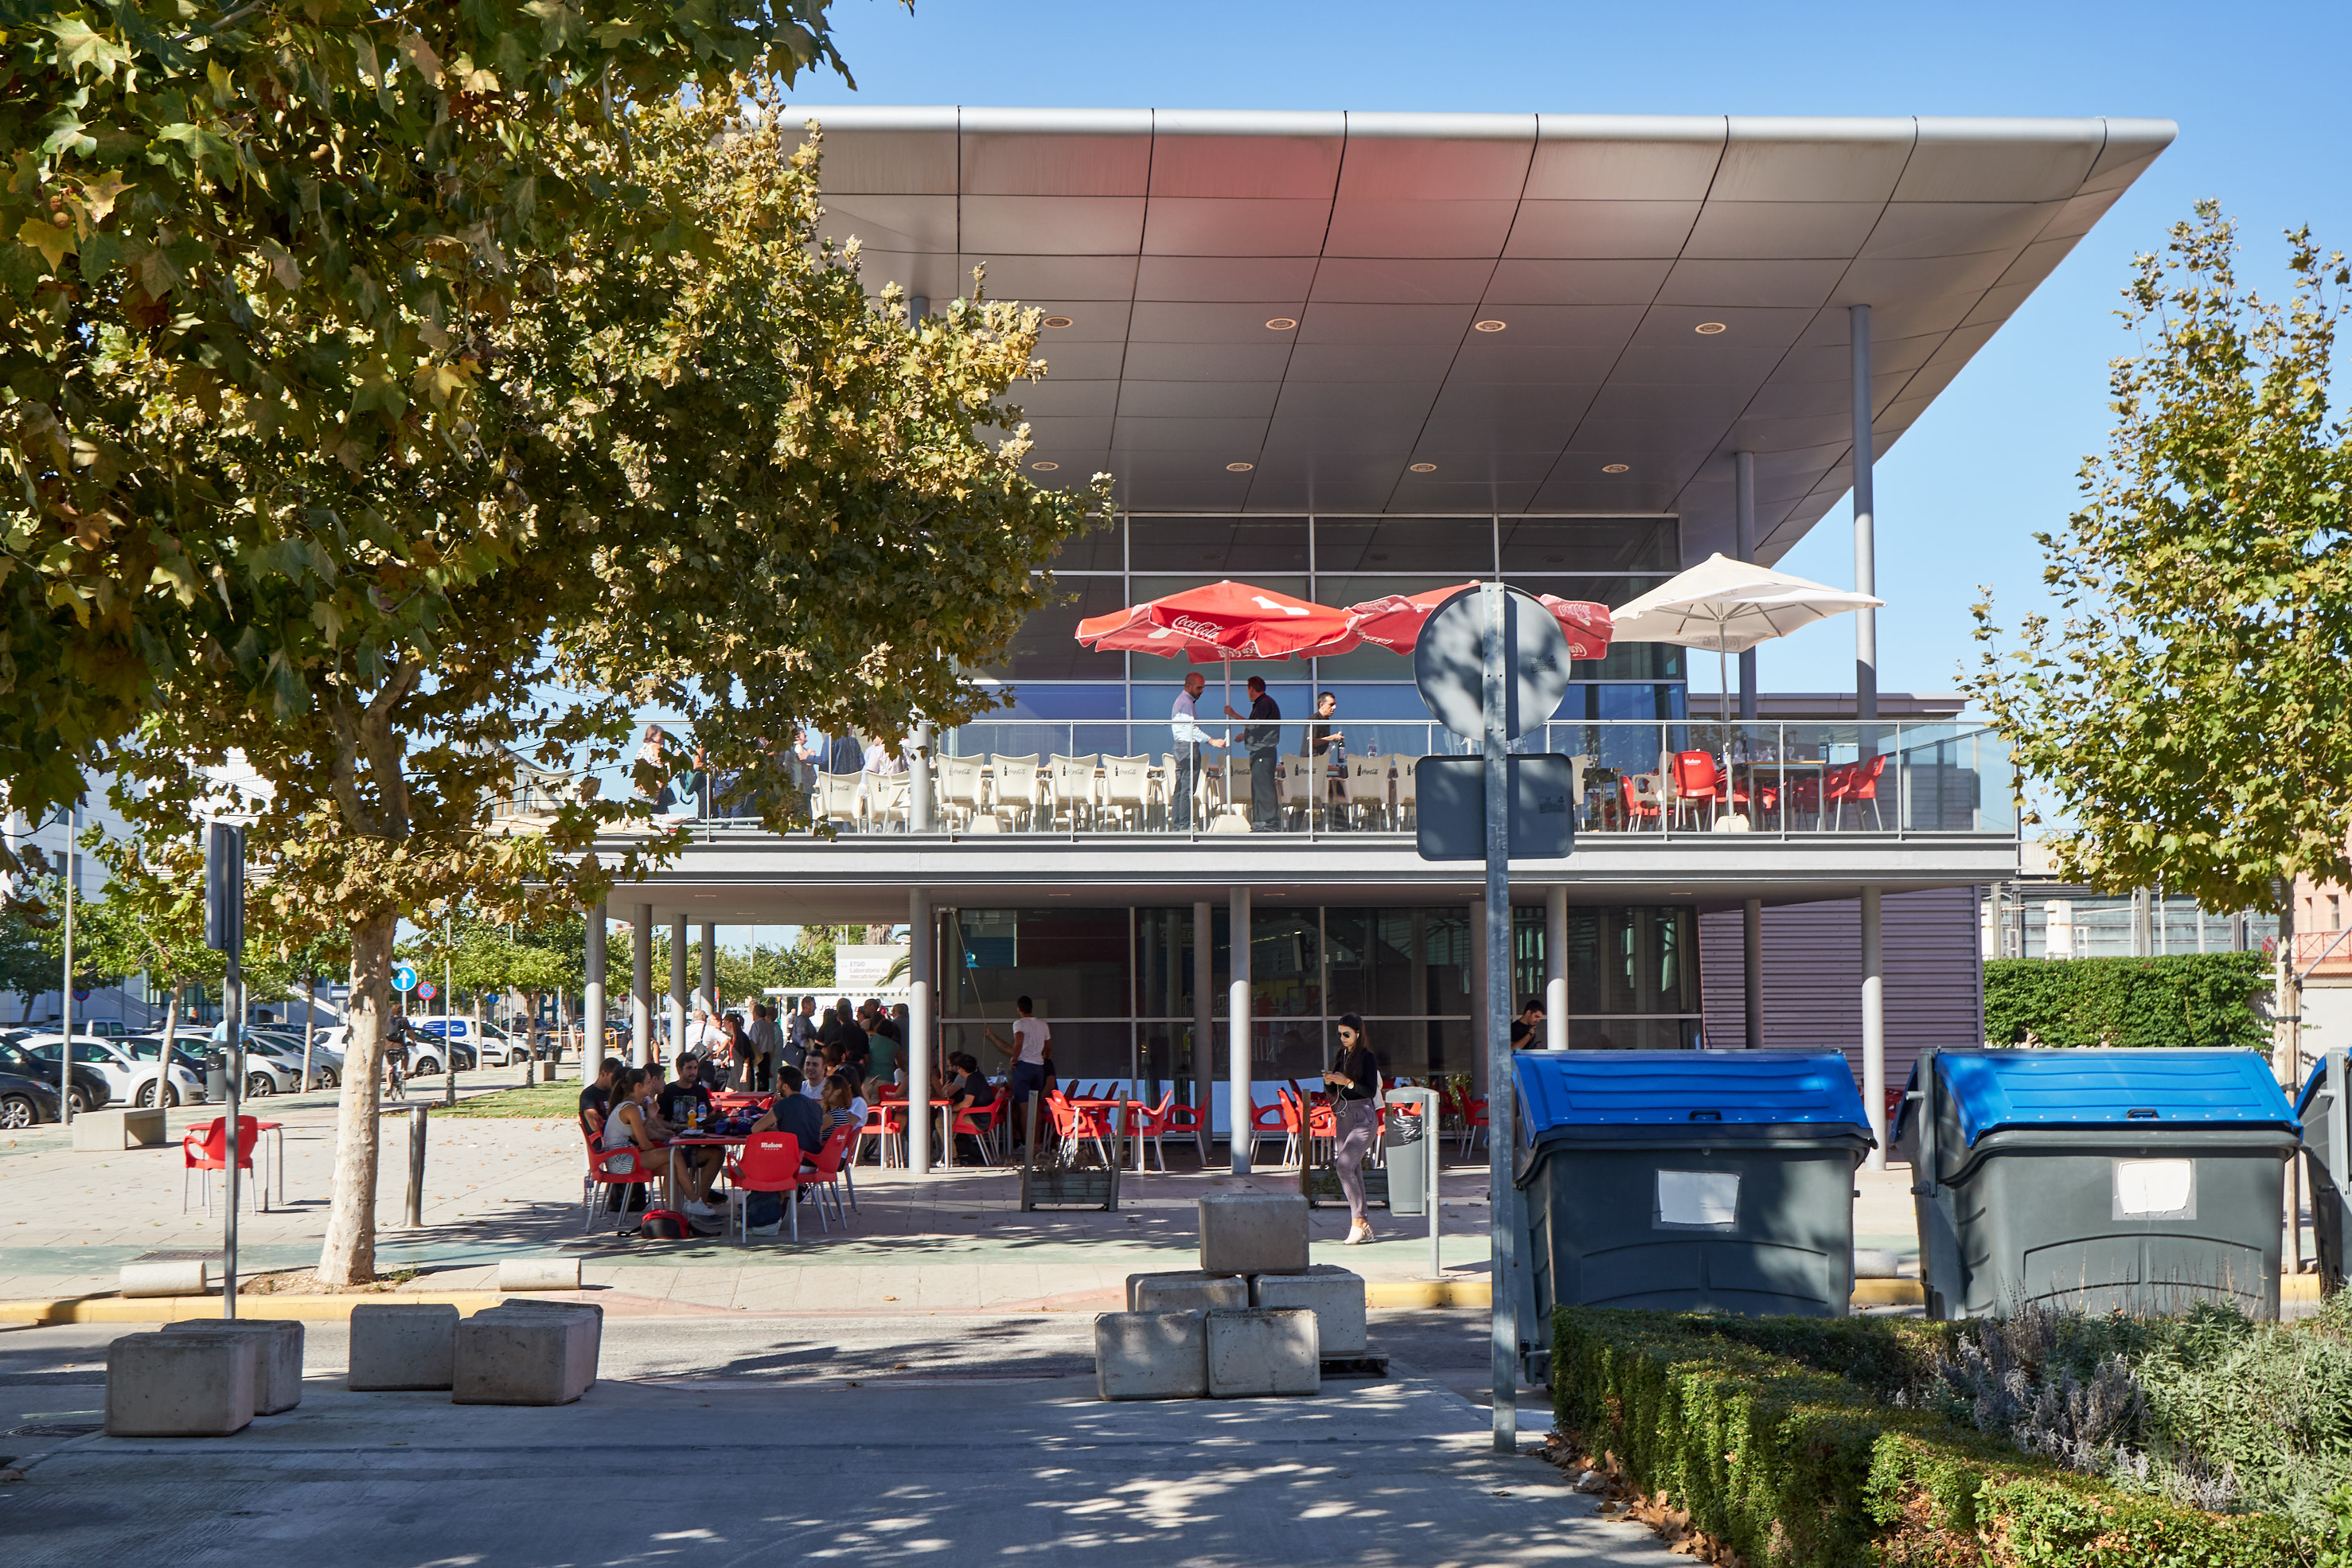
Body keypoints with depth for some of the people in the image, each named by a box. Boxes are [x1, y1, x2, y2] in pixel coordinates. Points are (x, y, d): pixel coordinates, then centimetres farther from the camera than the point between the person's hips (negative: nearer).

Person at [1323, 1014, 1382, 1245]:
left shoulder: (1367, 1057, -8)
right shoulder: (1342, 1055, 13)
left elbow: (1371, 1091, -14)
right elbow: (1335, 1091, 17)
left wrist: (1347, 1082, -21)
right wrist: (1329, 1082, -3)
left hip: (1364, 1116, -7)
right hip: (1343, 1115, 7)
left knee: (1345, 1165, -20)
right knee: (1353, 1170, 6)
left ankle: (1358, 1221, -14)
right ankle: (1362, 1225, 10)